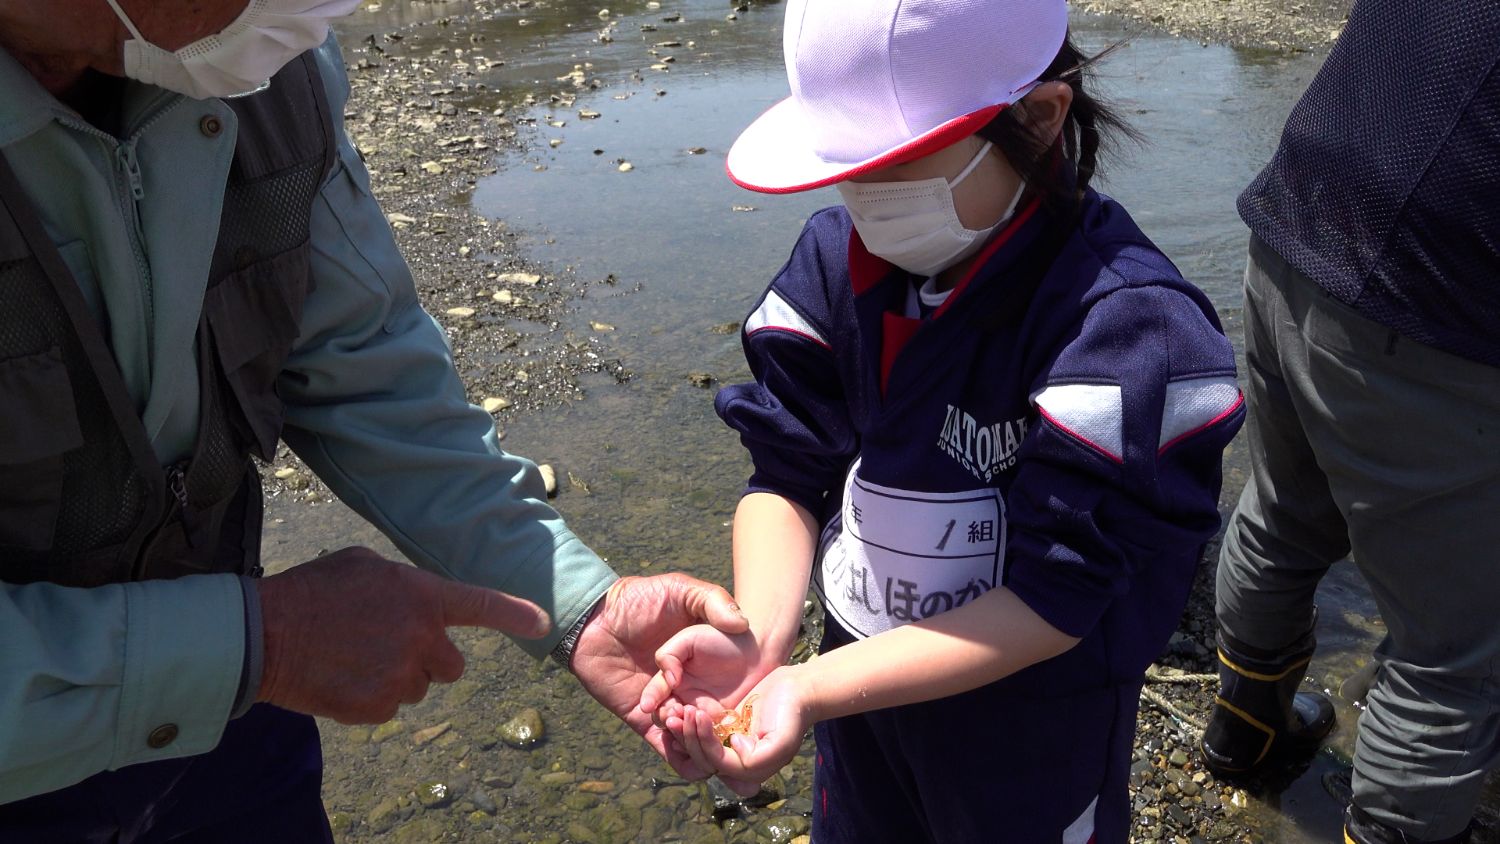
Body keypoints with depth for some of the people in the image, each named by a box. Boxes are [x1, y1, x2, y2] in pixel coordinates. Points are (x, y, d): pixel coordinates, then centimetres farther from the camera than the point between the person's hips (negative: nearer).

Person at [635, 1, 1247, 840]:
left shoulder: (1124, 325, -29)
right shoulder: (839, 256, -12)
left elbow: (1056, 596, -27)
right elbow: (791, 474, -8)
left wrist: (810, 691, -33)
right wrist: (757, 637, -27)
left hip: (1034, 729, -4)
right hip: (870, 674, 5)